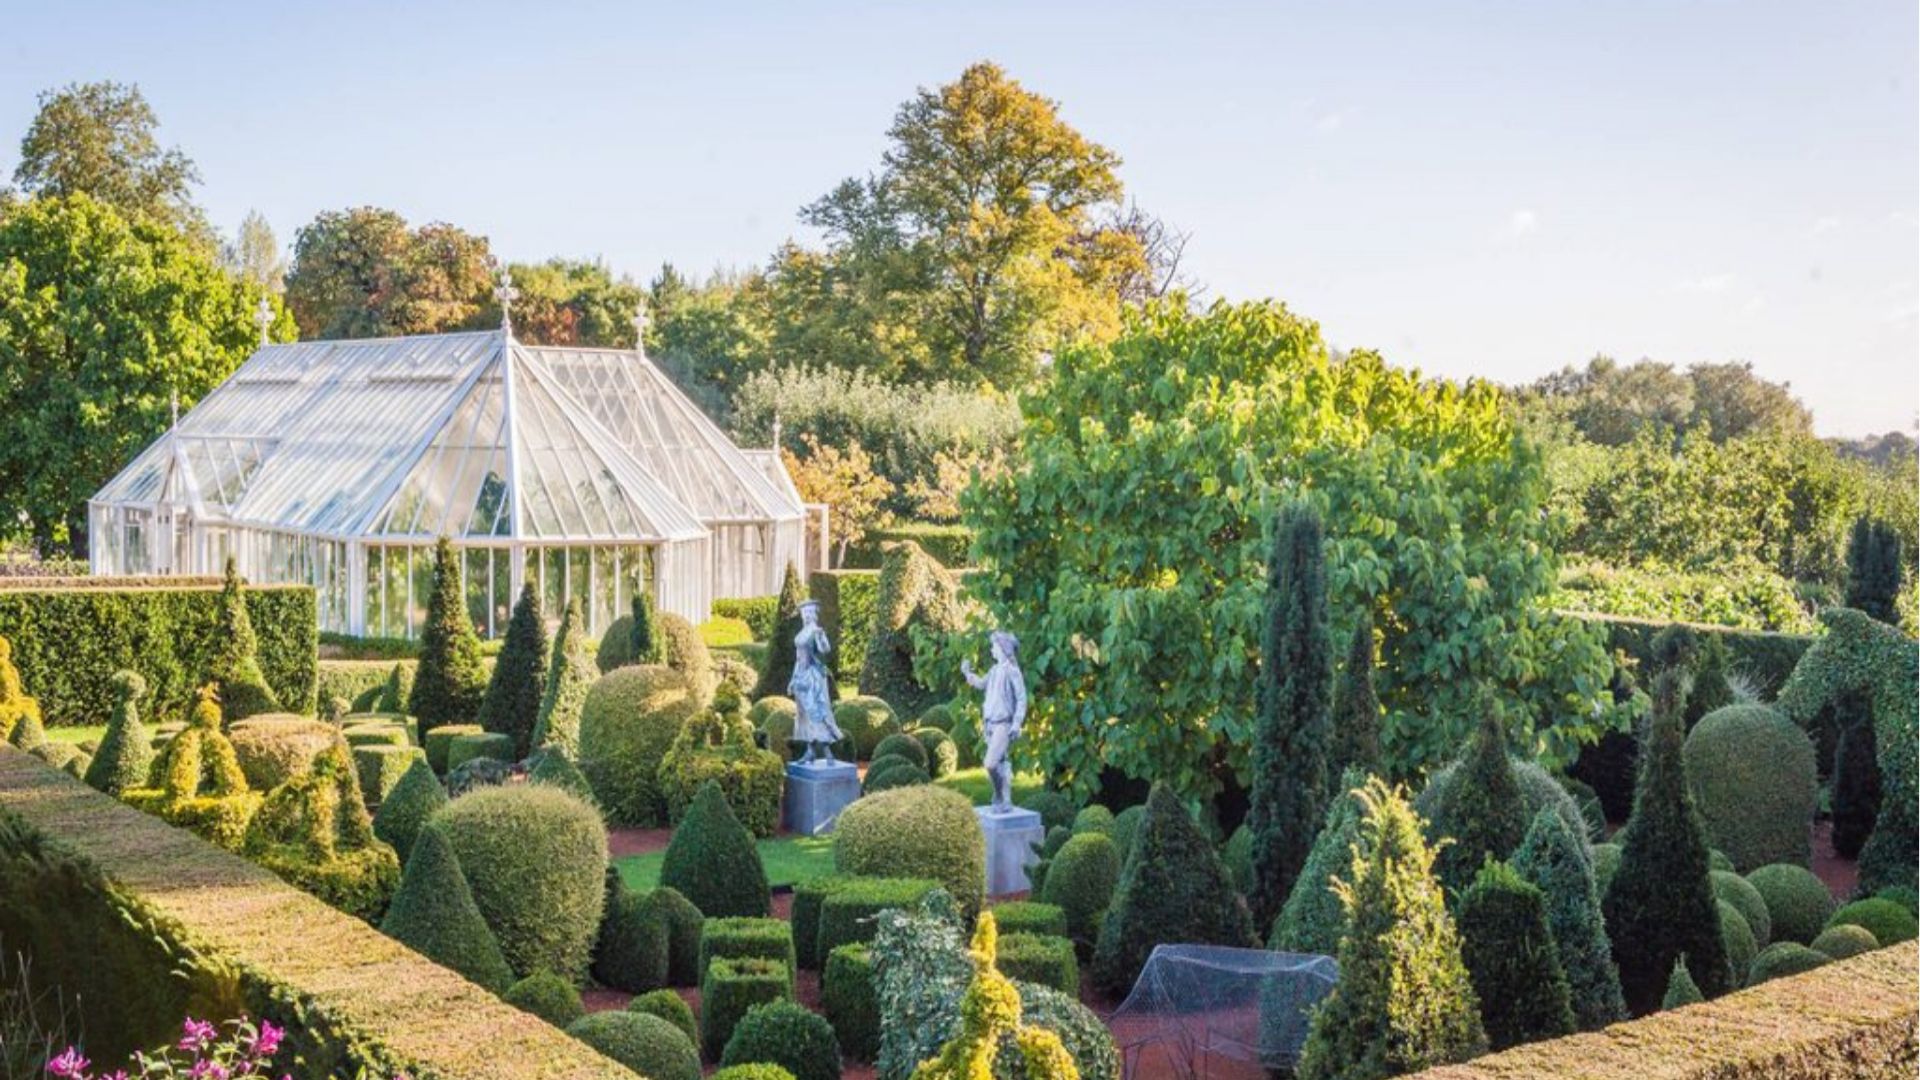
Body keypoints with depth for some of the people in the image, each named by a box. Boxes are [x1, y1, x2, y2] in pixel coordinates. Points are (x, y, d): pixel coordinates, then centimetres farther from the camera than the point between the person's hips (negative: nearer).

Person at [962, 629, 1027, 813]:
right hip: (991, 723, 8)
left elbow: (1022, 699, -14)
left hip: (1004, 724, -8)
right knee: (1000, 764, 11)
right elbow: (981, 683, 32)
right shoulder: (995, 670, 12)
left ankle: (1001, 799, -5)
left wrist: (1017, 724, -19)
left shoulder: (1012, 671, -11)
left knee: (990, 763, -18)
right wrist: (967, 673, 21)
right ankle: (1005, 802, 17)